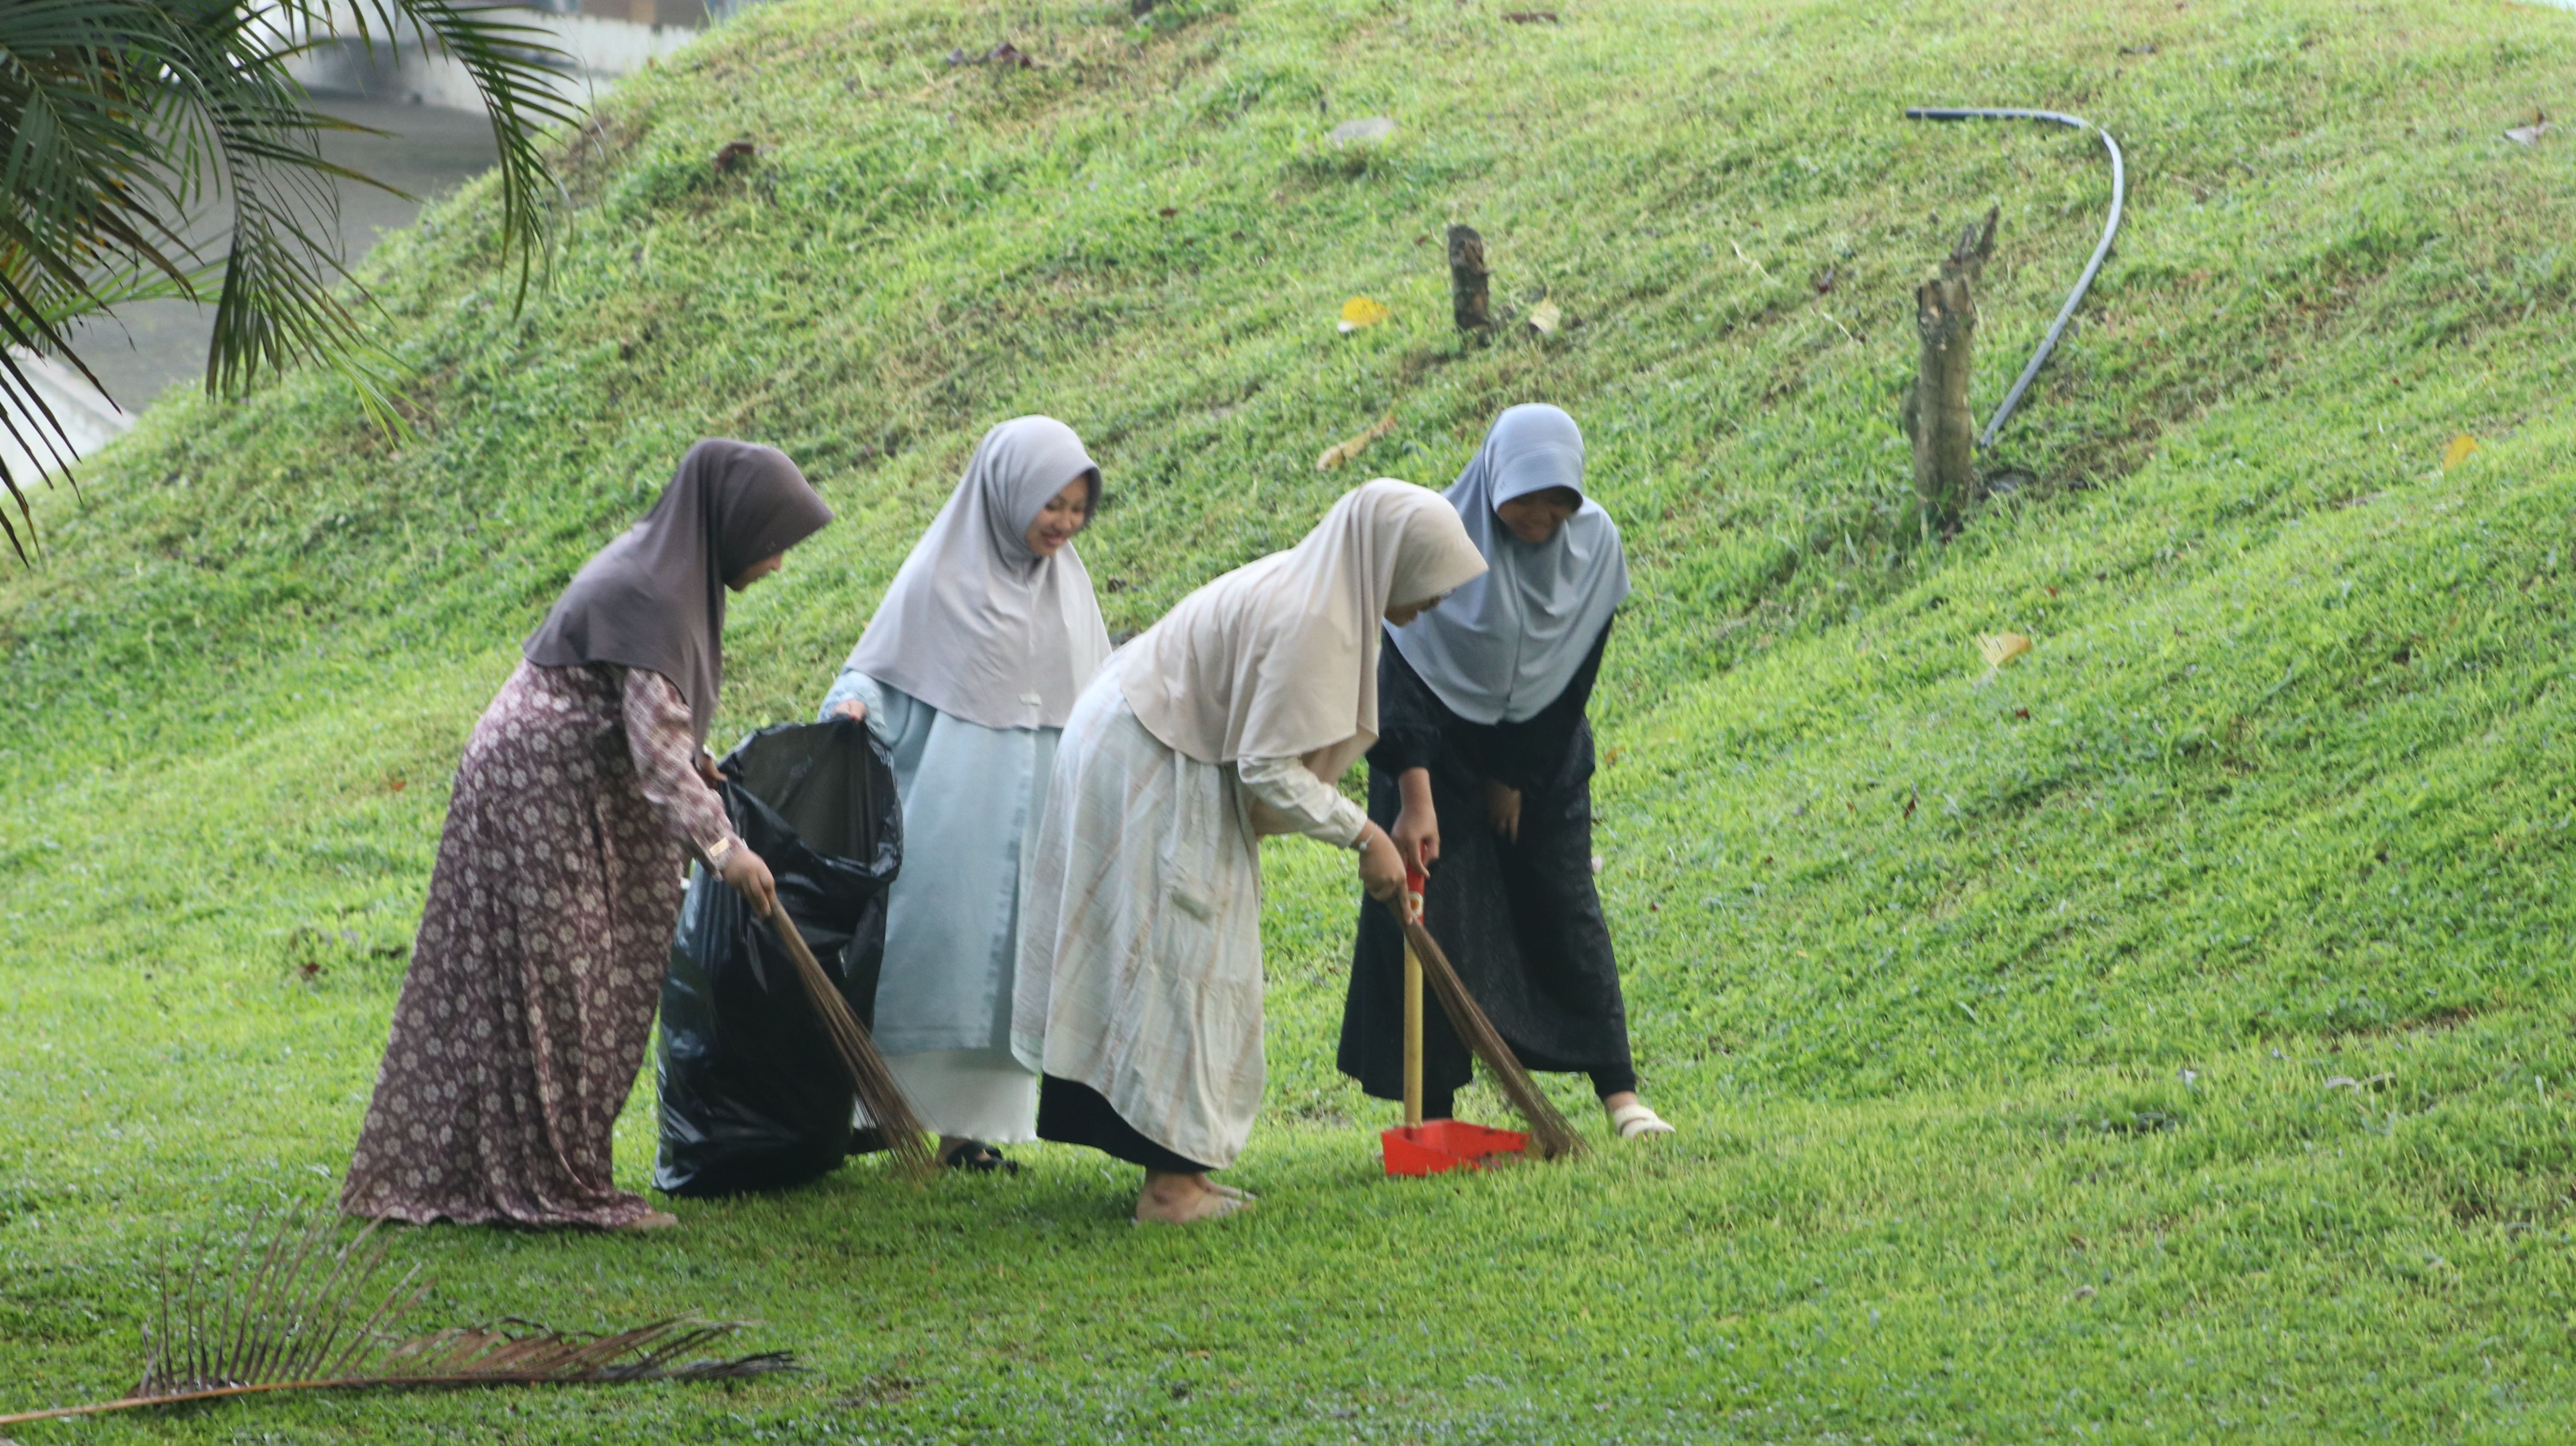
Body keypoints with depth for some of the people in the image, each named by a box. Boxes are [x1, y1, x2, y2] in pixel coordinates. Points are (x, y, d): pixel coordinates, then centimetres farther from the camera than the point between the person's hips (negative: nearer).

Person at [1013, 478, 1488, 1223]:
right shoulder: (1309, 621, -24)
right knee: (1183, 966, -7)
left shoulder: (1313, 590, 8)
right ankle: (1171, 1183, -6)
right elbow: (1270, 769, -24)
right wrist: (1361, 834, -15)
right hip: (1151, 775, -11)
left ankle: (1174, 1172, 15)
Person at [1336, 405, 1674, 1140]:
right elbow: (1404, 674, -25)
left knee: (1565, 910, 0)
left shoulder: (1593, 542, -13)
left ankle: (1619, 1092, 3)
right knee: (1431, 920, -5)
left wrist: (1518, 776, -6)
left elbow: (1574, 675, -7)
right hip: (1439, 753, -2)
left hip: (1542, 759, 2)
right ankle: (1433, 1118, -2)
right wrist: (1415, 797, -32)